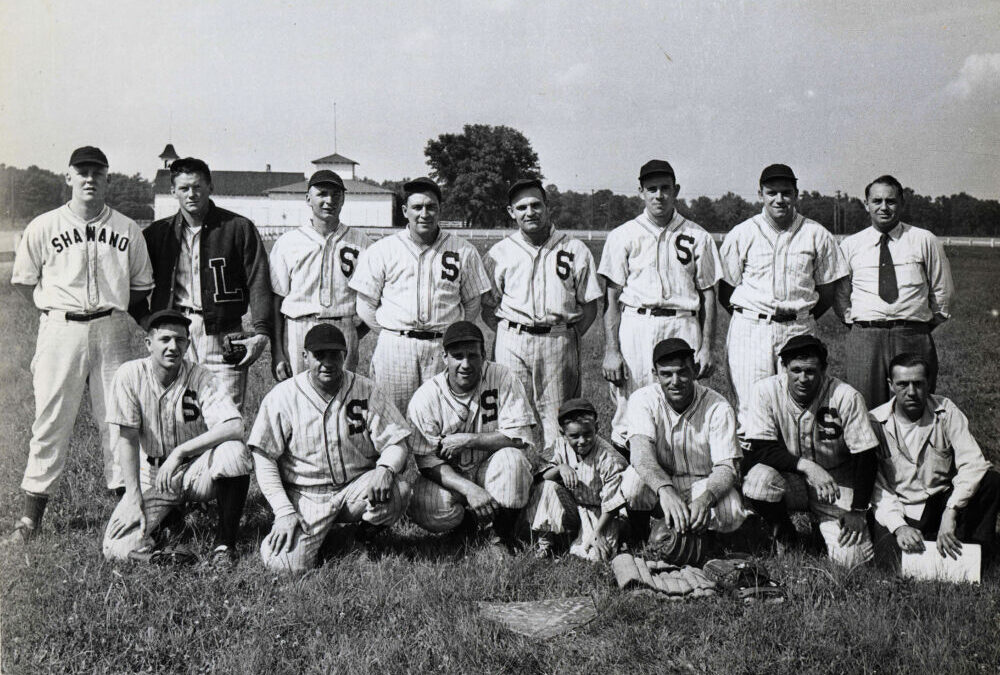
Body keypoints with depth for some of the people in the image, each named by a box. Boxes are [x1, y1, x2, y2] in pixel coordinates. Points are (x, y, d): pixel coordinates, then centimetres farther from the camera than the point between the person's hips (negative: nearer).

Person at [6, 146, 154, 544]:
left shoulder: (126, 230, 8)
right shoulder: (43, 227, 4)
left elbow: (142, 285, 14)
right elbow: (23, 280, 11)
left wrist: (111, 306, 2)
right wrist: (55, 309, 4)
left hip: (111, 329, 1)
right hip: (60, 329, -1)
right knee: (51, 419, -1)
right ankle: (31, 516, 7)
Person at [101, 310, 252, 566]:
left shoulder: (200, 377, -11)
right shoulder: (130, 376, -9)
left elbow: (235, 427, -25)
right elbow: (128, 438, -9)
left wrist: (180, 452, -31)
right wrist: (134, 499, -15)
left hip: (195, 470, 0)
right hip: (152, 476, 1)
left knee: (233, 451, -33)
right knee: (118, 549, -19)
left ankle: (225, 543, -15)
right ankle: (168, 516, 15)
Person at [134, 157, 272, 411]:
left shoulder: (238, 228, 4)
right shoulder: (158, 232, 13)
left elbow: (258, 282, -2)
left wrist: (261, 332, -11)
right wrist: (144, 319, 3)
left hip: (222, 333, -2)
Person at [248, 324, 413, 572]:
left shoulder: (366, 391, 0)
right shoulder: (282, 397, -4)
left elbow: (396, 443, -1)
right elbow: (264, 458, -3)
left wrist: (385, 469, -26)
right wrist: (284, 512, -13)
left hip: (357, 487, 1)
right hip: (305, 495, -1)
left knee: (397, 491, -30)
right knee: (286, 563, -22)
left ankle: (374, 531, 5)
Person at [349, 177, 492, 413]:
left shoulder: (464, 252, 8)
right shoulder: (381, 250, 7)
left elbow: (472, 303, 16)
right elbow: (366, 305, 9)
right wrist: (392, 333, 7)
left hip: (443, 349, 0)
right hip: (394, 348, 0)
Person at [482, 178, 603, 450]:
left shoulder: (576, 250, 8)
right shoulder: (499, 253, 10)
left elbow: (589, 304, 9)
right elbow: (488, 307, 12)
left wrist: (570, 338, -2)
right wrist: (510, 335, -1)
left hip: (559, 343, 0)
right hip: (512, 344, 0)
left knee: (557, 417, -1)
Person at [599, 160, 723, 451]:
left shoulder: (697, 236, 11)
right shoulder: (622, 236, 9)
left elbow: (708, 294, 12)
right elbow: (612, 296, 6)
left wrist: (706, 346, 3)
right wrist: (611, 350, -3)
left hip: (682, 327, 1)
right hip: (635, 326, 0)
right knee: (629, 412, -4)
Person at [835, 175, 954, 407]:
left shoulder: (925, 241, 8)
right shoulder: (850, 246, 11)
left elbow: (943, 291, 13)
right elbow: (839, 294, 18)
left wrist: (923, 328, 8)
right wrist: (853, 322, 6)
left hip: (913, 339, 0)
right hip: (864, 338, 0)